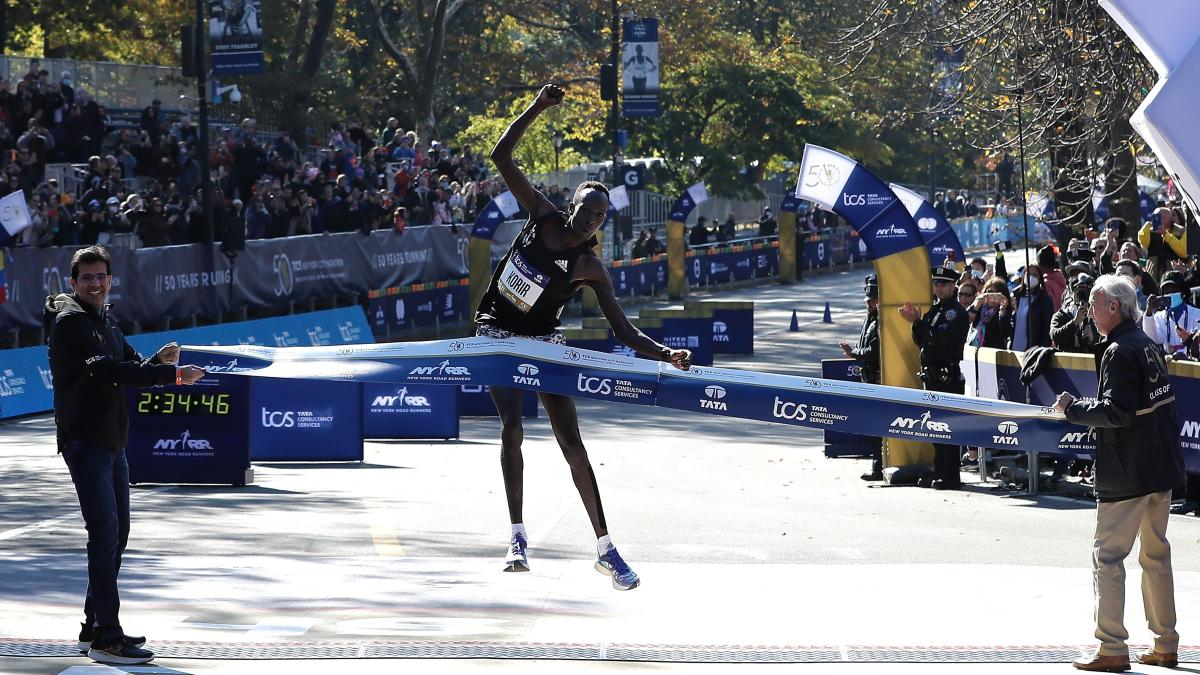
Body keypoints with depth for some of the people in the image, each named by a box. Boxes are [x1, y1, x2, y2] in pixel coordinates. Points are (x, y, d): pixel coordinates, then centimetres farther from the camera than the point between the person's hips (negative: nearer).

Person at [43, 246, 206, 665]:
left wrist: (158, 362, -7)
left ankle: (95, 629, 22)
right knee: (105, 533, -14)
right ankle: (106, 639, -15)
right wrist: (172, 374, -27)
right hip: (84, 440, -10)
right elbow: (106, 370, -25)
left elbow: (130, 367, 18)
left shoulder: (106, 320, 17)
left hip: (111, 441, 10)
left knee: (116, 534, 13)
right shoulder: (69, 321, -13)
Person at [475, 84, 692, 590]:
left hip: (544, 344, 0)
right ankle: (518, 537, -14)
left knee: (572, 443, -4)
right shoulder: (542, 216, -7)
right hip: (497, 335, 0)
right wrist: (537, 108, -16)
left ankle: (604, 548, 1)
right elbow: (502, 157, -7)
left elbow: (624, 331, -11)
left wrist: (666, 355, -27)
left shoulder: (590, 269, -11)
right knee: (512, 428, -18)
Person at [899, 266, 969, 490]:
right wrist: (916, 322, 0)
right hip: (932, 376, 9)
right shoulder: (935, 309, 18)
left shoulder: (957, 312, -9)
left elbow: (939, 339, -20)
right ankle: (940, 473, 19)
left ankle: (950, 477, -6)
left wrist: (918, 322, -16)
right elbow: (921, 341, 16)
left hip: (949, 376, -9)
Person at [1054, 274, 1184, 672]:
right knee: (1155, 554, 15)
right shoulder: (1147, 345, 11)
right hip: (1161, 469, 9)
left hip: (1128, 474, -9)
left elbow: (1116, 411, -24)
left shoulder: (1119, 352, -16)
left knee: (1107, 556, -5)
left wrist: (1074, 408, -12)